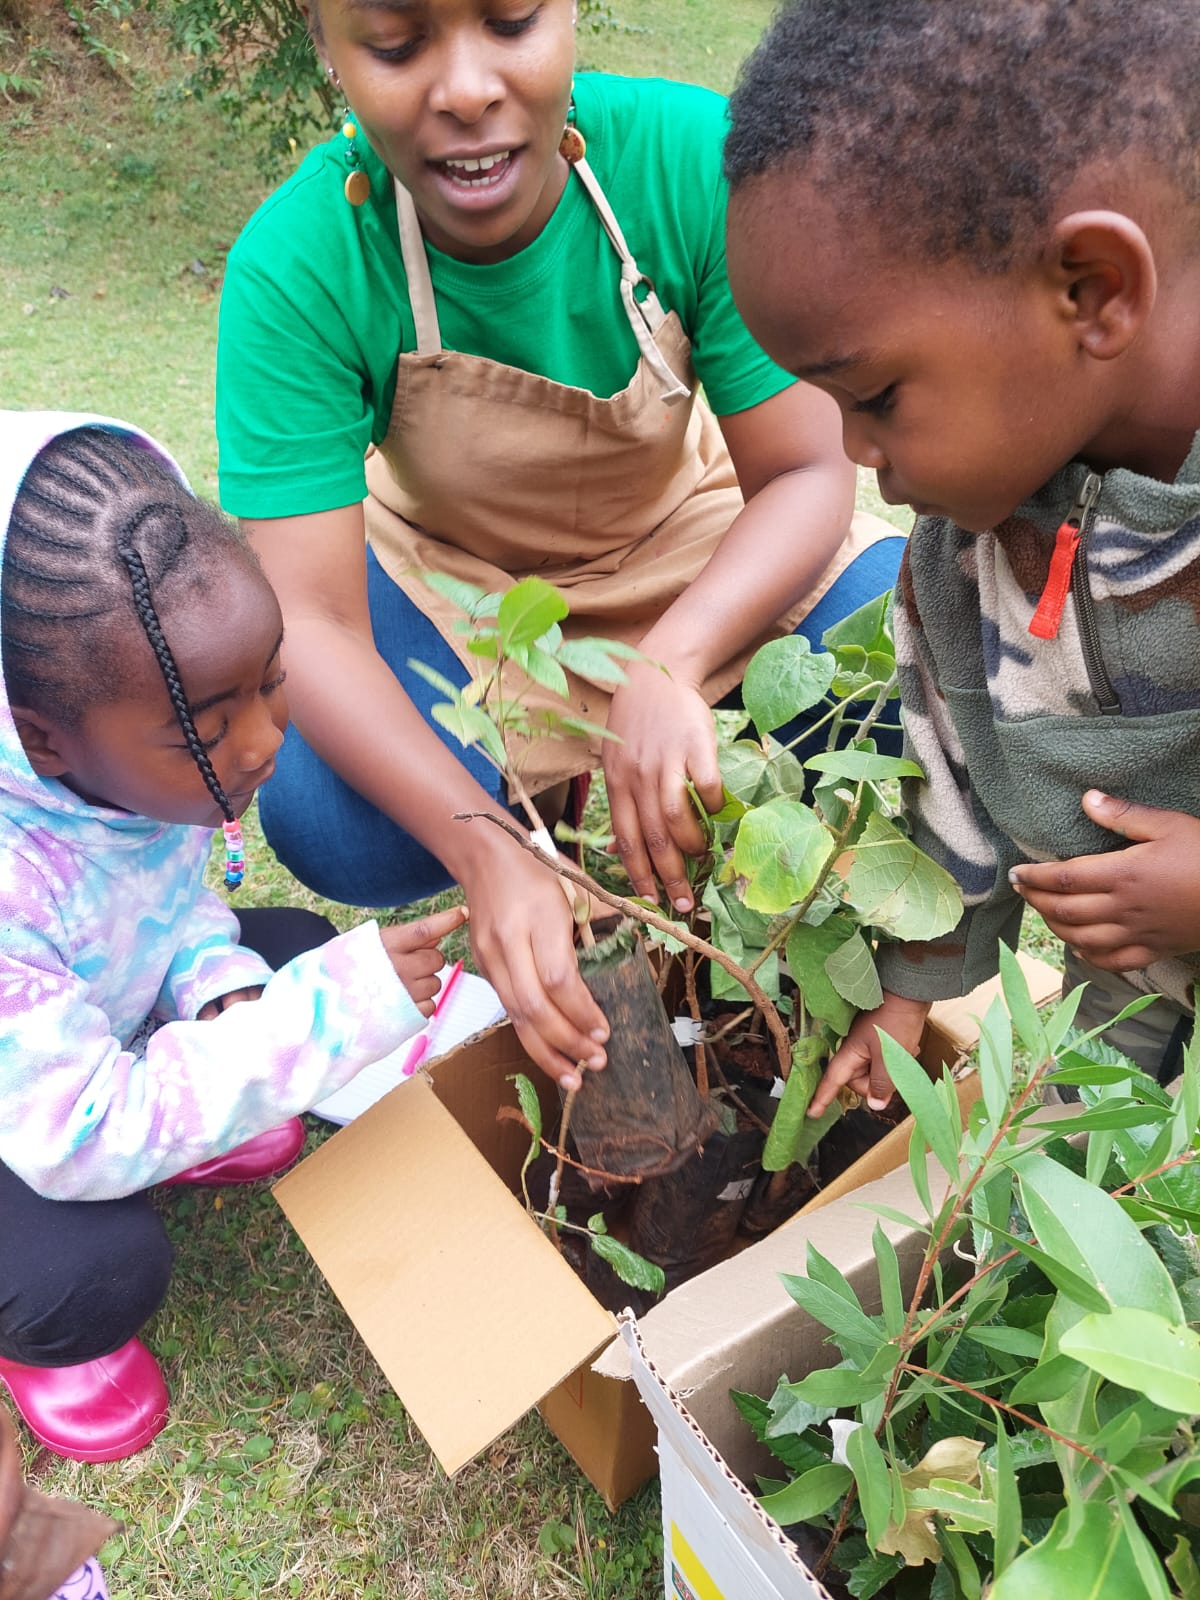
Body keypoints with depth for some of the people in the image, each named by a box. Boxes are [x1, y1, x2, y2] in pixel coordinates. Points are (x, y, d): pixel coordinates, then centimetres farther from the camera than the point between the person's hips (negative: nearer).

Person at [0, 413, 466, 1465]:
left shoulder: (144, 758, -24)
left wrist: (223, 984, -24)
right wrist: (335, 1012, -40)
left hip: (102, 1012, 6)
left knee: (299, 946, -6)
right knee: (100, 1271, -27)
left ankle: (168, 1125, 14)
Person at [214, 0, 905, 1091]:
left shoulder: (696, 155, -25)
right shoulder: (293, 271, -26)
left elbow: (805, 474, -21)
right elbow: (310, 616, -30)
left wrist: (668, 668, -41)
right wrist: (484, 850, -45)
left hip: (690, 544, 1)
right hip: (449, 576, 0)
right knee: (327, 826, -26)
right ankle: (542, 805, 8)